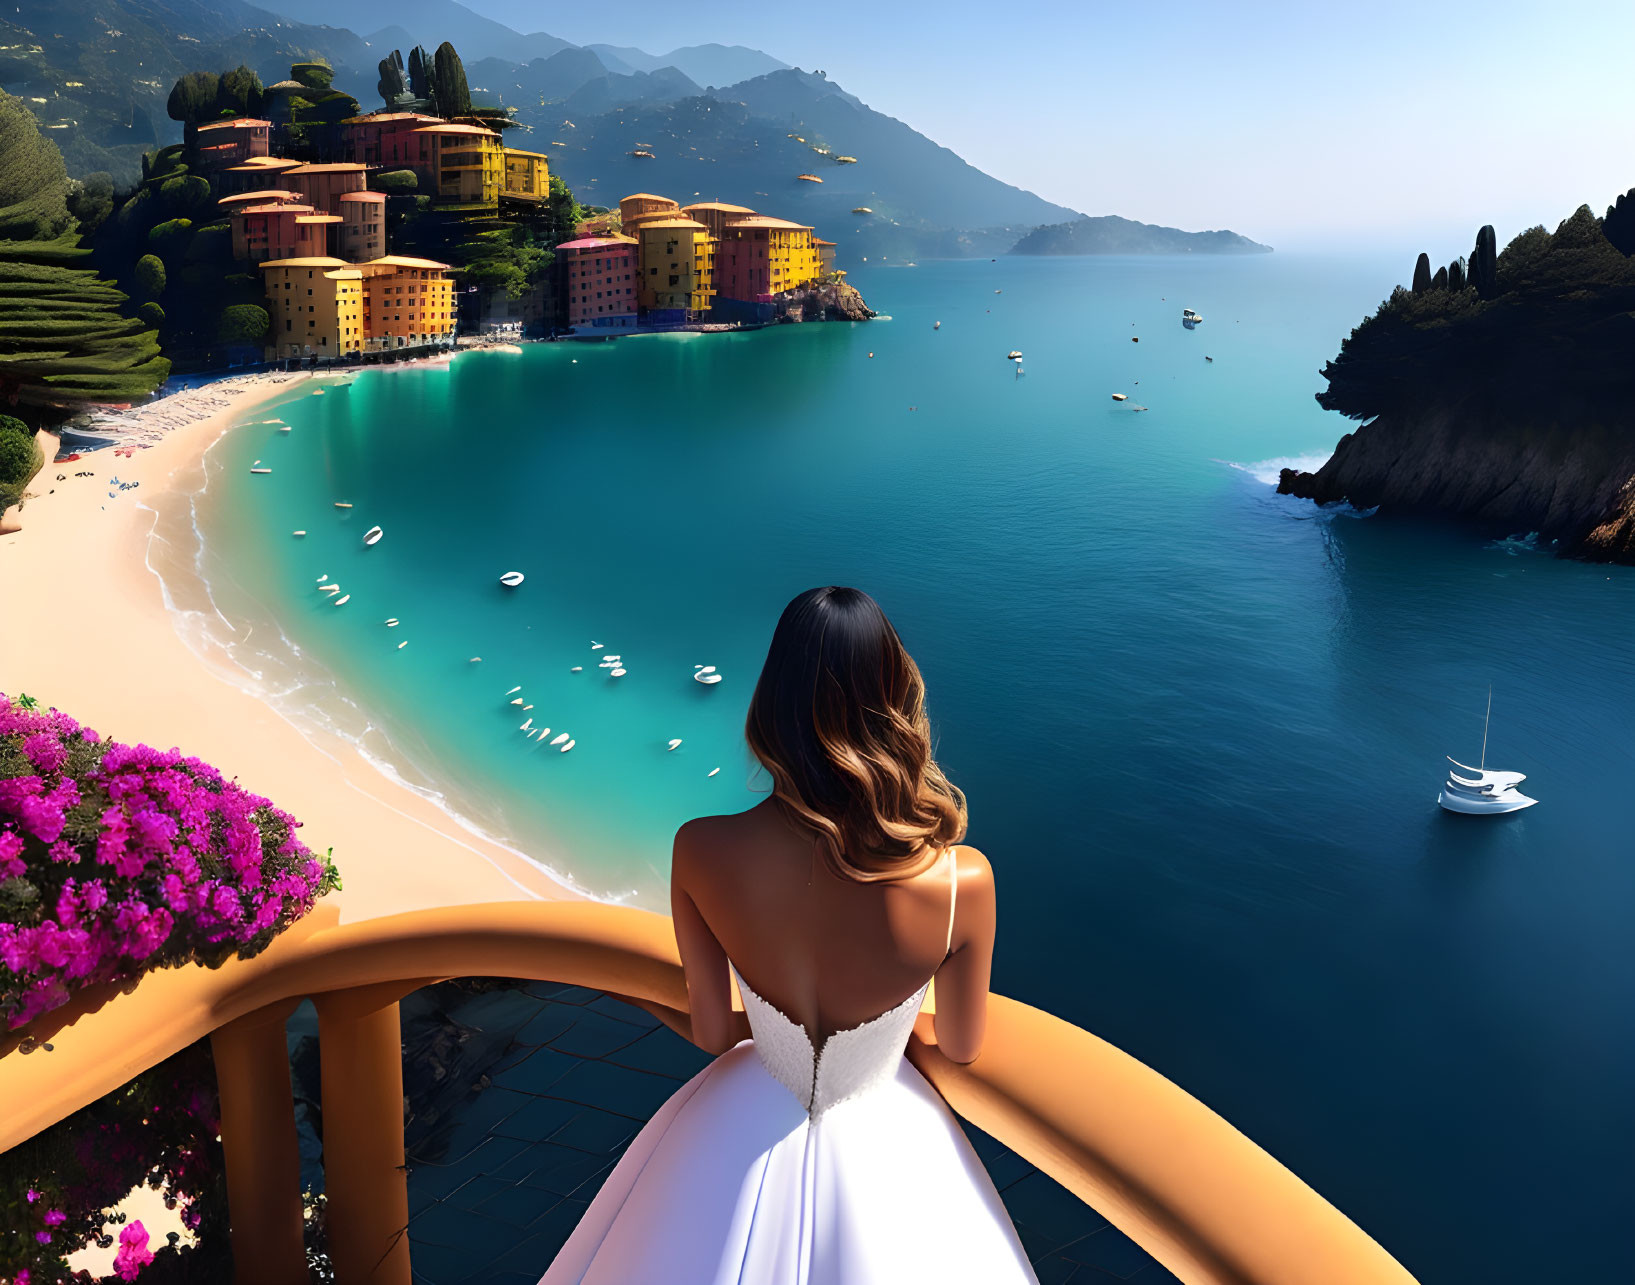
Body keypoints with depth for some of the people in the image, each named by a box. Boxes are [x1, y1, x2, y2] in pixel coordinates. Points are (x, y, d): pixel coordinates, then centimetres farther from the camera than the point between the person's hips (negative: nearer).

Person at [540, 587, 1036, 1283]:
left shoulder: (700, 852, -28)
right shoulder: (963, 882, -31)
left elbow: (709, 1032, -10)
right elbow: (961, 1046, -9)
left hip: (750, 1136, 1)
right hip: (879, 1152, 0)